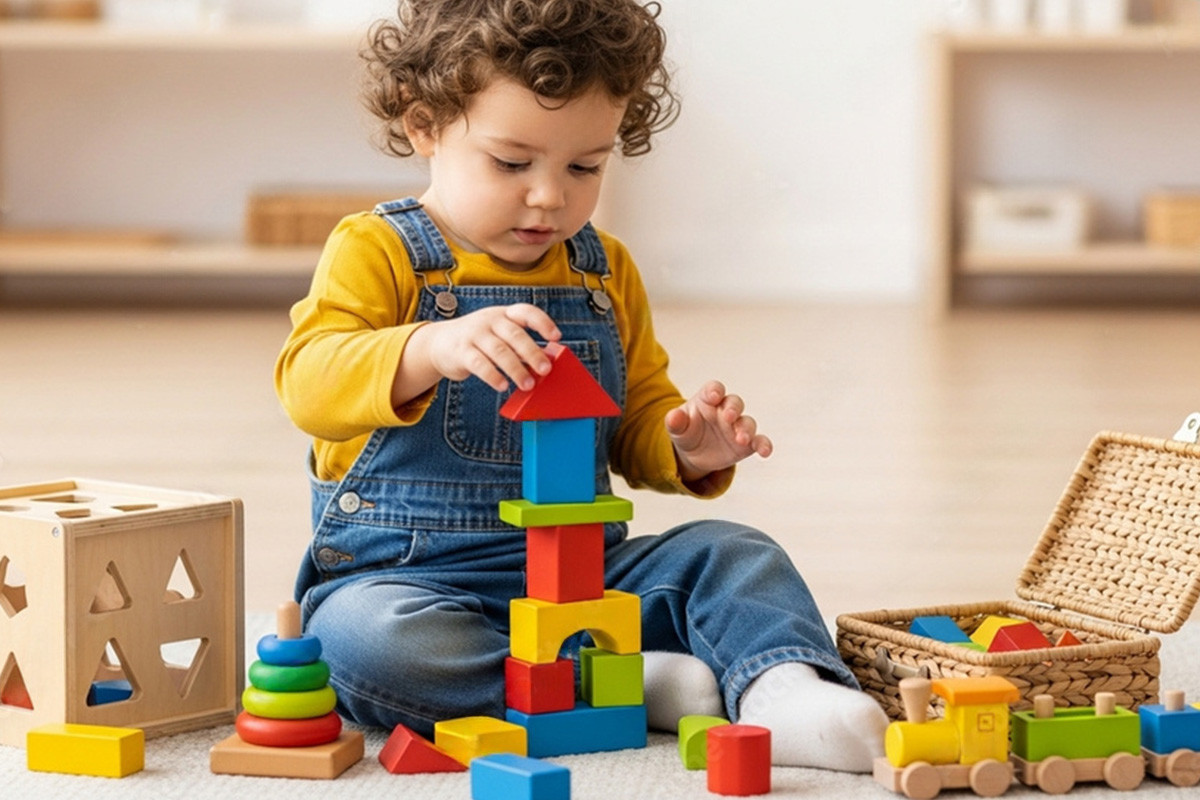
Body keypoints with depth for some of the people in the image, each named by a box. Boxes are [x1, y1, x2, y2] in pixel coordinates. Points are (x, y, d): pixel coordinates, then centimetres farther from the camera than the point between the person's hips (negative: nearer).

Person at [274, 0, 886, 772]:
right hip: (403, 574, -5)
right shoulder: (378, 252, -5)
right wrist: (430, 350, -41)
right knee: (368, 642, -36)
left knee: (733, 555, -11)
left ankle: (781, 685, -36)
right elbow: (310, 382, -21)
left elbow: (637, 421, 21)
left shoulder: (606, 273, 12)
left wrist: (688, 447, -4)